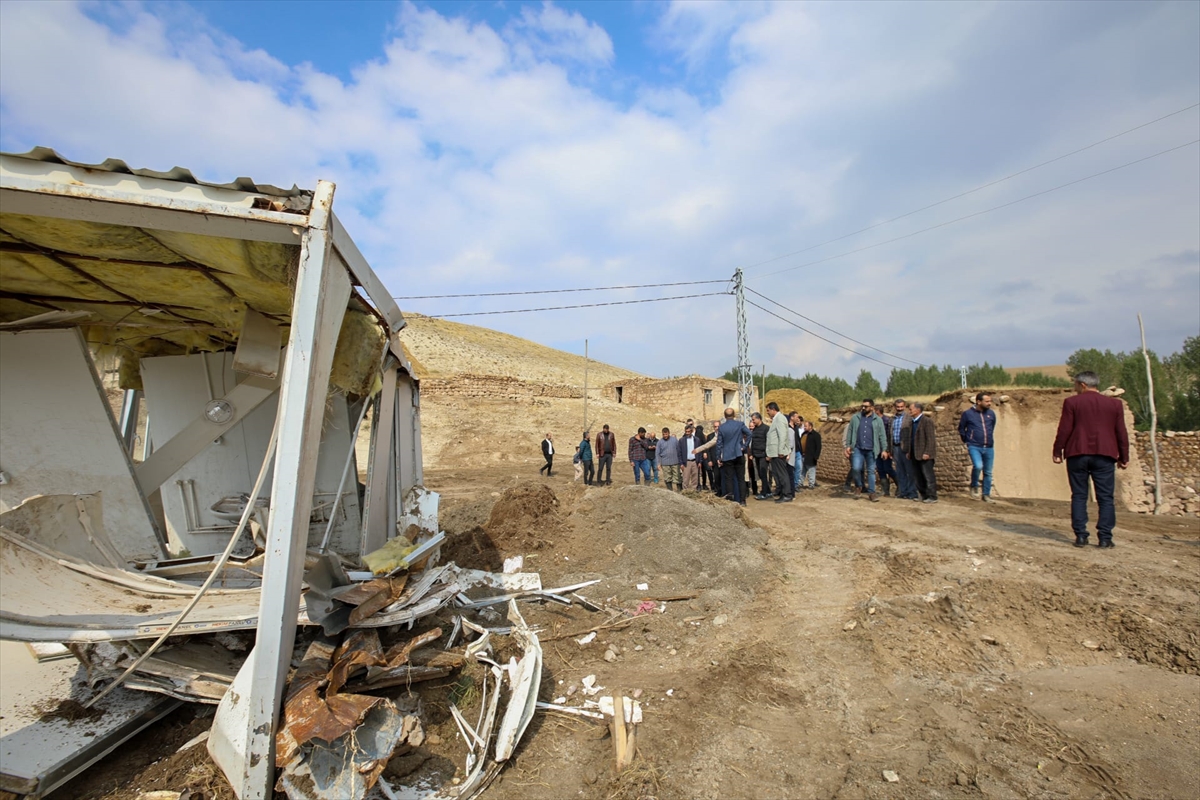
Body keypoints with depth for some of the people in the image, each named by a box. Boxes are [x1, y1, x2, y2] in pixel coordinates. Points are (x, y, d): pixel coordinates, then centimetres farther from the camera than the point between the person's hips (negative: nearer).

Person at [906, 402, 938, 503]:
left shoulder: (926, 421, -10)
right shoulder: (913, 422, 14)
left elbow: (930, 438, -14)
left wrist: (927, 453, -19)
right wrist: (909, 452, 15)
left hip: (925, 455, -8)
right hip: (915, 455, 8)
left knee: (928, 477, -2)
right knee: (918, 477, 11)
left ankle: (932, 497, 5)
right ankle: (923, 495, 20)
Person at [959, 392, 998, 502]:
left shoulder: (991, 413, 5)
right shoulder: (968, 413, -5)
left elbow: (992, 428, 23)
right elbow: (961, 429, 7)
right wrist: (966, 442, 10)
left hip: (989, 448, 4)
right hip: (974, 447, -4)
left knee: (988, 472, 9)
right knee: (978, 466, -25)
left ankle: (986, 494, 22)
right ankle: (974, 486, 0)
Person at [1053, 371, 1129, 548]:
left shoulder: (1071, 402, -2)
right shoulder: (1115, 404, 8)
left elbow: (1064, 430, -6)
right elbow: (1121, 433, 9)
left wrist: (1057, 452, 1)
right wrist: (1124, 457, 15)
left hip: (1077, 454, -2)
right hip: (1104, 456, 2)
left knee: (1079, 496, 3)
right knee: (1105, 498, 6)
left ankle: (1080, 536, 2)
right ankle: (1105, 537, 3)